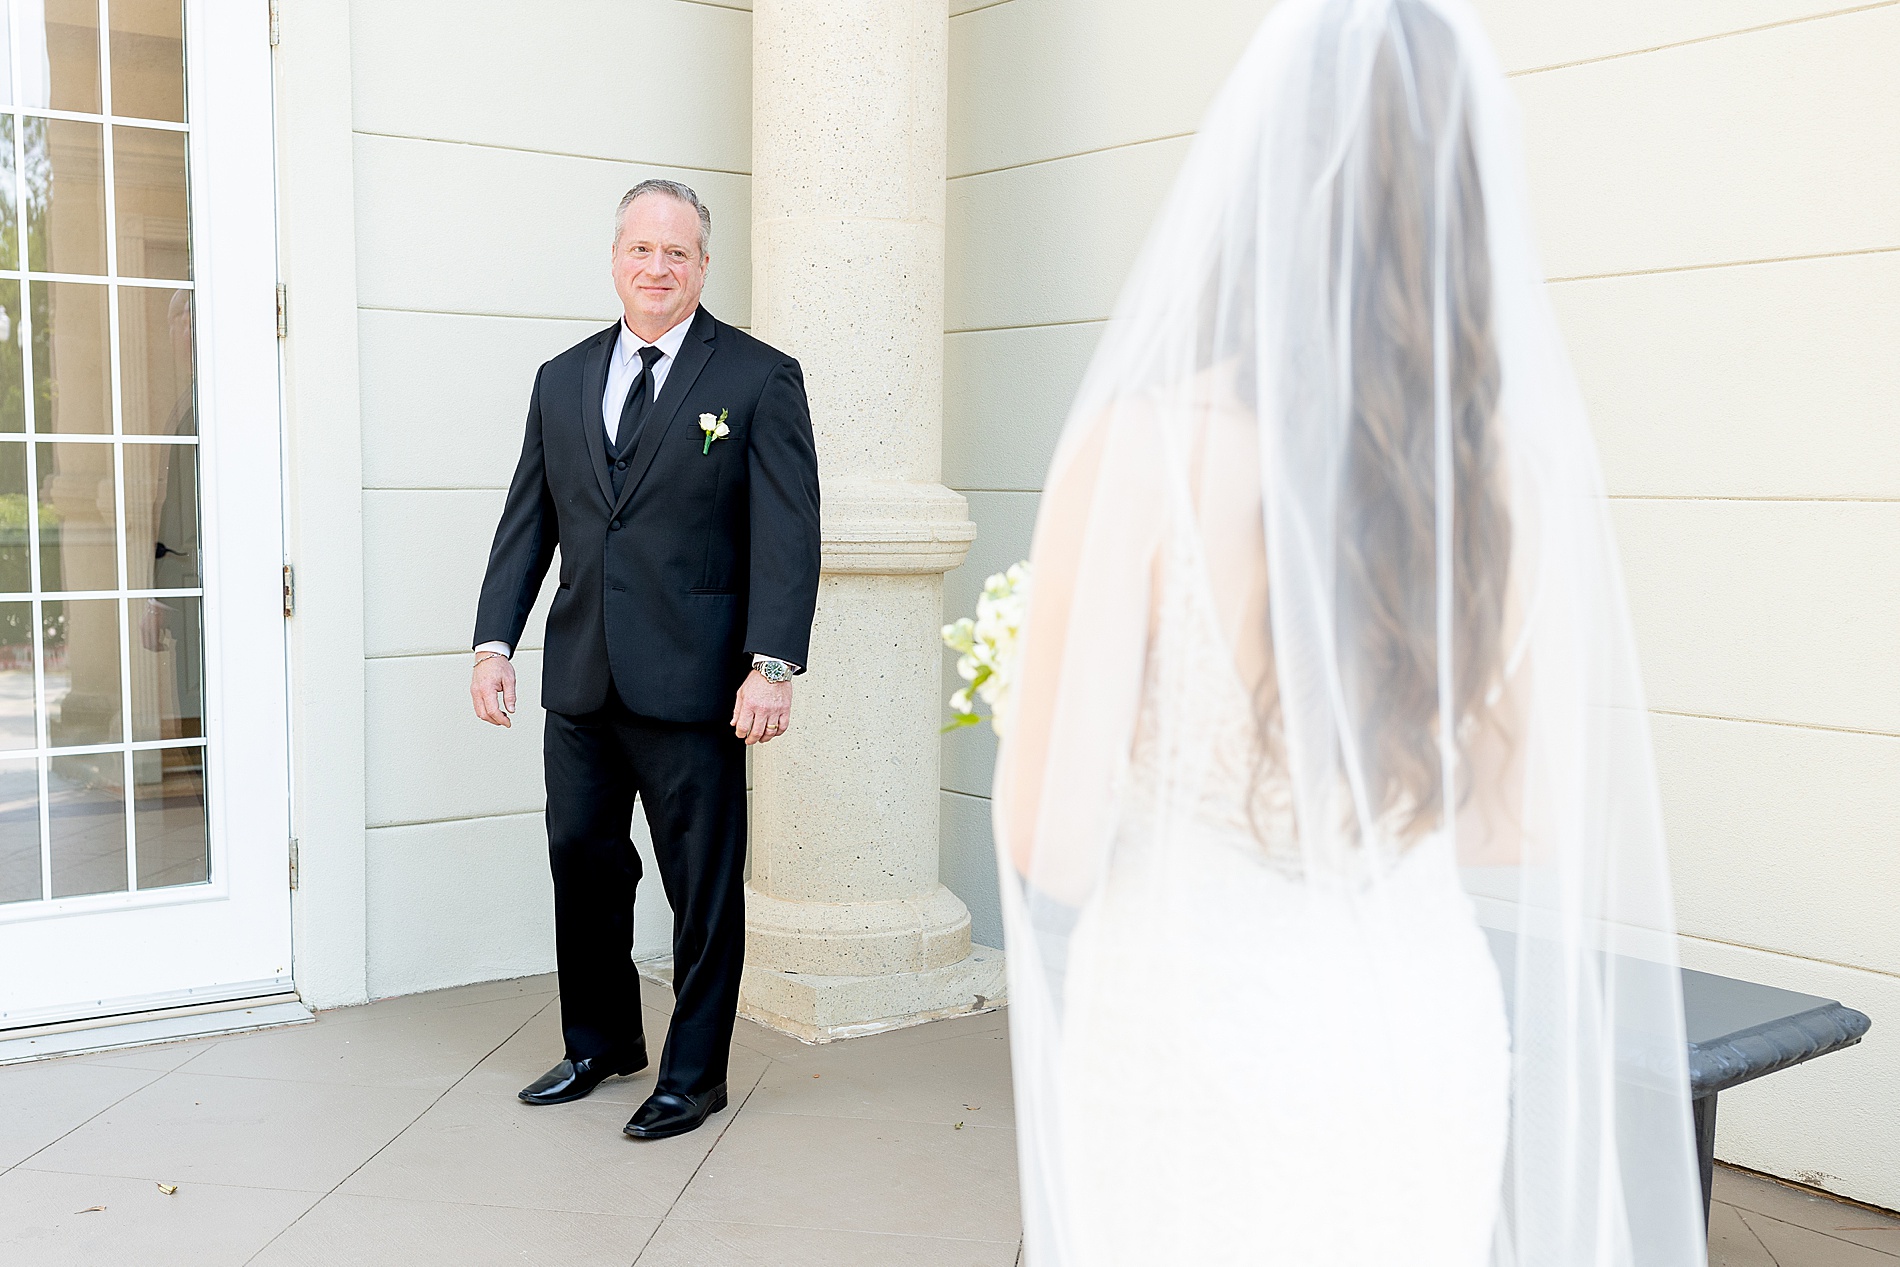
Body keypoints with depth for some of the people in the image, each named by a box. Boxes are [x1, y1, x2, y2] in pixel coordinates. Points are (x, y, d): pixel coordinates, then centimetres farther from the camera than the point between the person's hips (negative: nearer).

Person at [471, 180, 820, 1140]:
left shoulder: (760, 378, -2)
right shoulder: (562, 380, 12)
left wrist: (773, 665, -17)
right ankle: (600, 1043, 35)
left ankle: (693, 1075, 21)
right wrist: (495, 639, 4)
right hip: (581, 681, 5)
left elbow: (787, 533, -8)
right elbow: (527, 520, 14)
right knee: (581, 864, 14)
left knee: (703, 888, 4)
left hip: (693, 684, -5)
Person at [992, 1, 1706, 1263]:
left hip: (1192, 1036, -3)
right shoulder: (1519, 466, -5)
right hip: (1432, 1027, 4)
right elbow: (1517, 825, 4)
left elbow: (1051, 838, -14)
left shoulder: (1144, 443, -18)